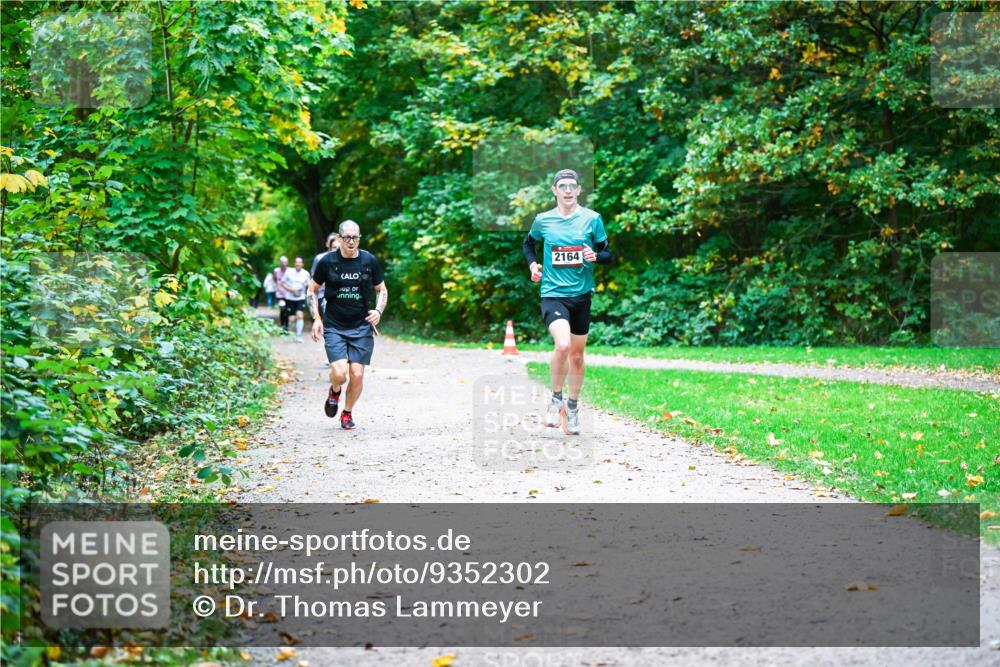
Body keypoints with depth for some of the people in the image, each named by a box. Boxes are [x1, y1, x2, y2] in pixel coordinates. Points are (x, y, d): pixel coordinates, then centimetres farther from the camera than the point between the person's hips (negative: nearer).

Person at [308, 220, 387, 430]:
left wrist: (378, 311, -5)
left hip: (362, 327, 1)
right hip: (334, 327, -1)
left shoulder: (370, 261, 1)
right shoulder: (327, 262, -2)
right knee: (339, 372, -16)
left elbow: (382, 290, 13)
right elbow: (313, 290, 10)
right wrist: (316, 318, -1)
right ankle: (335, 391, 21)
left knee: (357, 375, -4)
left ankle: (348, 413, 22)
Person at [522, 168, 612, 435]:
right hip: (552, 294, -2)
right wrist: (532, 264, 5)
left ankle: (572, 406, 32)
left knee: (577, 354, 12)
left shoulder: (592, 218, 0)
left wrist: (596, 256, -15)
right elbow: (528, 242, 23)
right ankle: (556, 398, -1)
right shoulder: (543, 220, 2)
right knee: (562, 345, -24)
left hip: (581, 295, 2)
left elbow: (608, 255, 6)